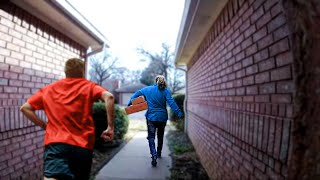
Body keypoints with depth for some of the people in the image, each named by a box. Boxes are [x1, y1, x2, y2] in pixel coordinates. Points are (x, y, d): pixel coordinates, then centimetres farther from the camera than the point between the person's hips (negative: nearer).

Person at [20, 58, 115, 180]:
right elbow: (109, 97, -12)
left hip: (56, 142, 0)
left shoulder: (49, 89, 15)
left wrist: (44, 125, 18)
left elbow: (25, 108, 14)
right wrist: (110, 127, -9)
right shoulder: (89, 86, 6)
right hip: (83, 146, 0)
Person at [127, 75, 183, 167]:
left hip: (151, 117, 0)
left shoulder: (148, 89, 2)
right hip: (162, 117, 1)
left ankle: (154, 154, -19)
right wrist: (178, 112, -17)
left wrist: (130, 102, 19)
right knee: (160, 136, 20)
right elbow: (171, 102, -16)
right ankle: (159, 153, 34)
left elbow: (137, 93, 10)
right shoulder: (165, 91, -7)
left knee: (151, 137, 2)